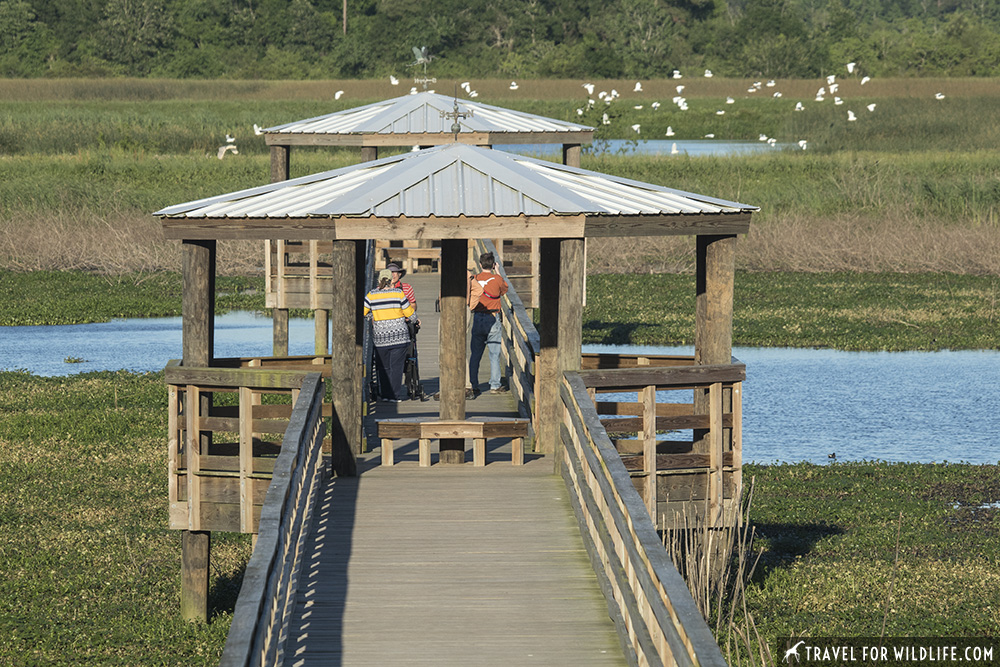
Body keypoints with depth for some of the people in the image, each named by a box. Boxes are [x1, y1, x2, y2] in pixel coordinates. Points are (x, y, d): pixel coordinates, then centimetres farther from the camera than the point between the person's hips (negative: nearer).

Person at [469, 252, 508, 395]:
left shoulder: (474, 280, -1)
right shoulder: (497, 280, -6)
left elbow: (469, 300, 7)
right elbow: (504, 289, 15)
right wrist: (497, 273, 21)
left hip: (477, 319, 2)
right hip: (493, 319, -2)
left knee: (475, 354, 9)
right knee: (494, 354, 3)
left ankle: (473, 386, 9)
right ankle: (495, 386, 1)